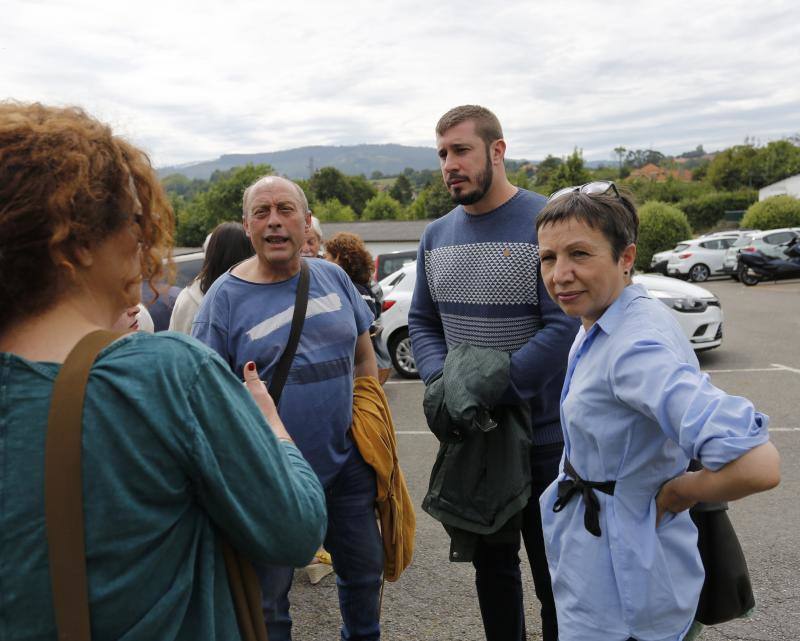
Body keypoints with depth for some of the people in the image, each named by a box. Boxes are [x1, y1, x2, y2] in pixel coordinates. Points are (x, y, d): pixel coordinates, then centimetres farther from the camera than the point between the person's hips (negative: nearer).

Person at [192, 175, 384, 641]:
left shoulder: (334, 278, 1)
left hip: (347, 463, 4)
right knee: (268, 593, 13)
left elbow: (364, 357, 10)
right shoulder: (225, 296, -10)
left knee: (366, 569, 22)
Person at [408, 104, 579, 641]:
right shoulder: (437, 235, 6)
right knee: (491, 566, 21)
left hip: (543, 434, -5)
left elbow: (564, 326, -20)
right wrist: (440, 381, -9)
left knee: (553, 575, 11)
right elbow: (422, 321, 10)